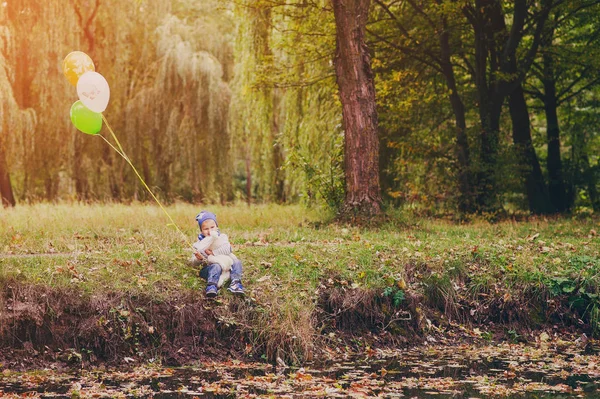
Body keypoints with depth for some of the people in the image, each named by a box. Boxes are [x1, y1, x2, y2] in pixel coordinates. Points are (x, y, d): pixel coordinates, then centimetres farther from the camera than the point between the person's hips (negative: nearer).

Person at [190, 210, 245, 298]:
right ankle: (211, 286, -56)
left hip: (226, 265, 3)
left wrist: (213, 252, -15)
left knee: (236, 262, -21)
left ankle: (235, 282, -33)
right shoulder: (199, 244, 5)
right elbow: (194, 263, 5)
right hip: (209, 269, -3)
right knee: (216, 267, -36)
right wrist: (199, 259, -19)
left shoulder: (222, 237, 9)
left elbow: (227, 249, -10)